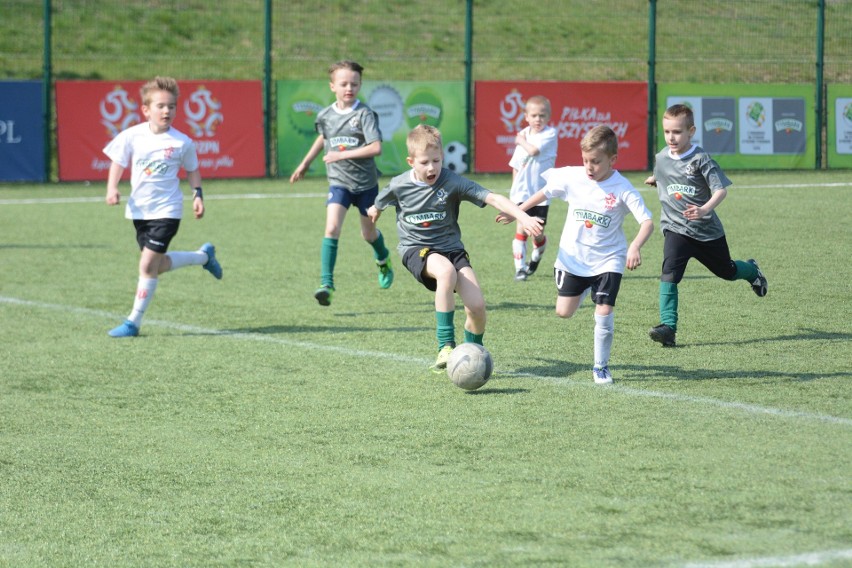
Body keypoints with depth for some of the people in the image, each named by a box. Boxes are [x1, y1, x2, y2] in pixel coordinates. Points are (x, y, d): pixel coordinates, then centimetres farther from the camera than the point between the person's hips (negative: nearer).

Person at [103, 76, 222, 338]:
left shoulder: (182, 142, -7)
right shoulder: (132, 136, -5)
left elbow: (192, 170, 9)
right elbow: (118, 164, 3)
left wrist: (198, 195, -3)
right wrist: (112, 188, -13)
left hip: (166, 210, -4)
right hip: (139, 209, 4)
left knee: (148, 265, -10)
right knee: (158, 265, 14)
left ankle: (134, 322, -1)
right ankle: (203, 256, 40)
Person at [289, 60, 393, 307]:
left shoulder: (365, 114, -14)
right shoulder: (325, 116, -1)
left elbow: (376, 148, -23)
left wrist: (343, 155, -25)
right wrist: (305, 164, 28)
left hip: (366, 182, -2)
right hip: (339, 182, 2)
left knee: (368, 233, 15)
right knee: (332, 228, -18)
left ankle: (383, 261, 50)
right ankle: (326, 284, -20)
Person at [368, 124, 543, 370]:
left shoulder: (452, 182, -13)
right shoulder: (399, 186, -8)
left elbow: (492, 198, -23)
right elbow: (380, 203, 18)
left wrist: (523, 217, -36)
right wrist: (375, 211, 40)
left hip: (451, 247, 1)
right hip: (416, 249, -1)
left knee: (477, 306, -17)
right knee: (446, 271, -37)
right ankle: (446, 346, -32)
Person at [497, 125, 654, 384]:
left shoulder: (623, 189, -18)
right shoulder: (572, 177, -9)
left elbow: (647, 221, -22)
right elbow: (545, 193, 9)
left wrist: (635, 246, -40)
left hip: (607, 259, -3)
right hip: (573, 256, 3)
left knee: (604, 312, -13)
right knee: (564, 312, 9)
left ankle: (601, 366, 8)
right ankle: (585, 288, 44)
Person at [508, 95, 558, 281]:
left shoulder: (550, 134, -8)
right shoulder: (524, 134, 7)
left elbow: (534, 150, -23)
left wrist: (521, 141, -5)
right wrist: (514, 188, 13)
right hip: (523, 191, 2)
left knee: (538, 233, 5)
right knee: (521, 229, -11)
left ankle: (535, 259, 35)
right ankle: (520, 268, -8)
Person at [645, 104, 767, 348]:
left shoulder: (701, 159, -16)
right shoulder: (662, 158, -1)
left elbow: (721, 189, -23)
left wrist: (704, 209, -38)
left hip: (707, 230, -2)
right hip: (675, 229, 2)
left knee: (726, 271, 19)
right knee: (669, 273, -21)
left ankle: (751, 271, 55)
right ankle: (668, 326, -25)